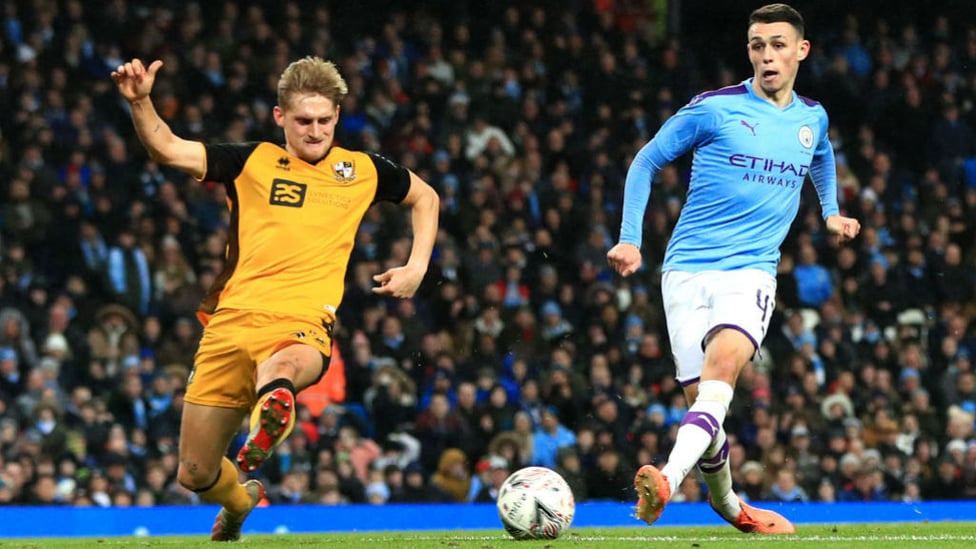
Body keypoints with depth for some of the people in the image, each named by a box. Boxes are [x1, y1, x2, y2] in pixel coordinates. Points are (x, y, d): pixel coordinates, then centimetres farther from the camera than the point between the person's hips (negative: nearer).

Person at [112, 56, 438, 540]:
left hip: (302, 326, -1)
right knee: (195, 475, 6)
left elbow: (425, 197, 33)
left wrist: (416, 267, 19)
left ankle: (272, 407, -73)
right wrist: (140, 102, -20)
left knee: (283, 368, -42)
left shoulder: (362, 171, 15)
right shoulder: (252, 161, 11)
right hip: (232, 320, 2)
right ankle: (241, 500, 37)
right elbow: (167, 149, -1)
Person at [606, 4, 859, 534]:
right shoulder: (713, 109, -2)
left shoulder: (812, 118, 11)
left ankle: (669, 479, -44)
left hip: (751, 270, 1)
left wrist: (831, 211, 28)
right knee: (701, 396, -3)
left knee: (724, 361, -29)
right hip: (687, 268, -1)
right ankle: (725, 502, 23)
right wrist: (629, 238, 0)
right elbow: (645, 162, 7)